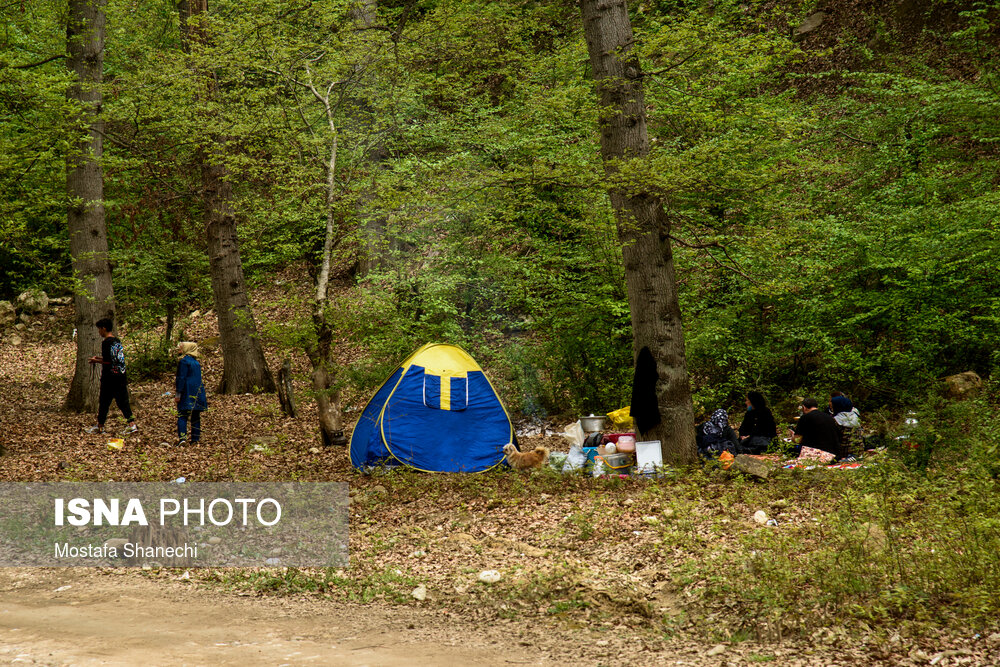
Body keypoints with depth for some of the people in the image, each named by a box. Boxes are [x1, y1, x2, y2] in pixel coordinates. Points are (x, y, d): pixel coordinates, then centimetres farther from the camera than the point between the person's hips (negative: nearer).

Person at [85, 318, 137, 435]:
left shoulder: (106, 342, -13)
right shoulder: (117, 341, 12)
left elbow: (108, 362, -18)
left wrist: (97, 361, -3)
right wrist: (101, 358, 22)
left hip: (110, 378, -7)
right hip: (121, 377, 7)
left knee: (104, 402, 4)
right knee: (123, 401, 9)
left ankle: (100, 427, 11)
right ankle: (132, 424, 2)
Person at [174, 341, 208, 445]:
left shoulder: (184, 361, -10)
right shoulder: (196, 362, 15)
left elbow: (181, 378, -14)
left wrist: (178, 394, -14)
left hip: (188, 393, -8)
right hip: (197, 392, 8)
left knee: (182, 415, -9)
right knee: (195, 416, 10)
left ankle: (182, 437, -21)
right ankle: (195, 438, 10)